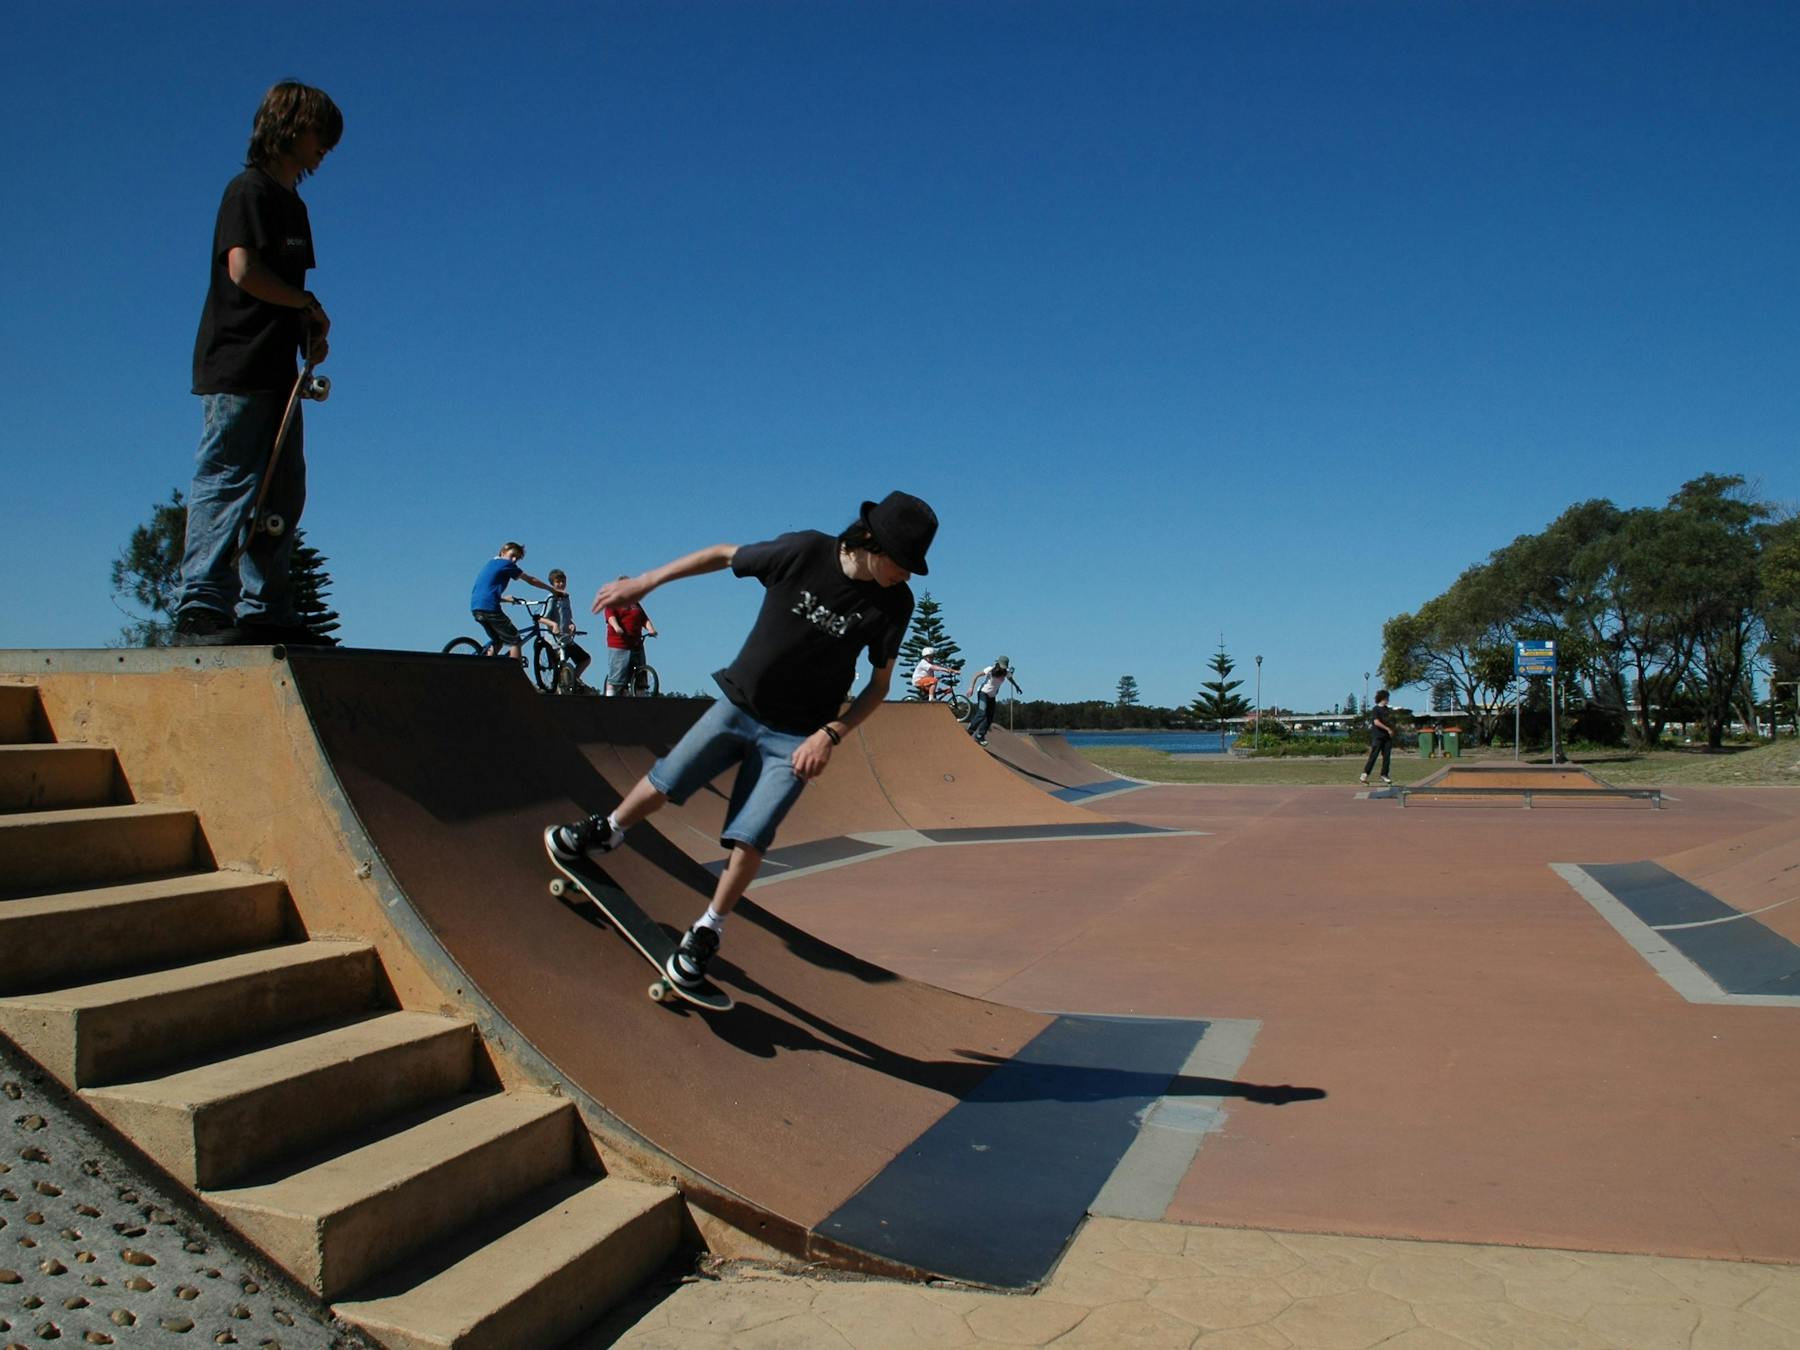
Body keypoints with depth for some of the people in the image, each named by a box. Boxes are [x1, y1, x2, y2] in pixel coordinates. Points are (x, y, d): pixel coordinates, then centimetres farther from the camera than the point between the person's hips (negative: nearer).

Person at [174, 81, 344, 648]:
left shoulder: (292, 203, 24)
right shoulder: (250, 190, -4)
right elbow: (244, 270, -17)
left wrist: (310, 332, 6)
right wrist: (310, 305, -7)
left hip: (274, 369, 9)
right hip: (237, 368, -9)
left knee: (282, 494, 7)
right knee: (227, 485, -12)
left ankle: (266, 611, 11)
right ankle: (201, 607, -12)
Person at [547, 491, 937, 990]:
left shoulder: (894, 603, -13)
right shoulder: (805, 551, -17)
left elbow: (880, 684, -3)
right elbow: (723, 555, -2)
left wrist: (831, 734, -15)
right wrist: (643, 582, 0)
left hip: (796, 738, 0)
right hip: (738, 704, 1)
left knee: (749, 840, -8)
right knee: (664, 782, 3)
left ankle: (706, 934, 13)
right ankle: (605, 833, 34)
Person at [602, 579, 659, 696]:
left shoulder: (636, 604, 24)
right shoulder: (613, 602, 5)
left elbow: (645, 619, 13)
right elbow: (611, 617, -13)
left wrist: (651, 629, -7)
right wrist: (617, 627, -32)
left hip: (636, 645, 6)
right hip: (618, 646, -6)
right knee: (615, 679, -8)